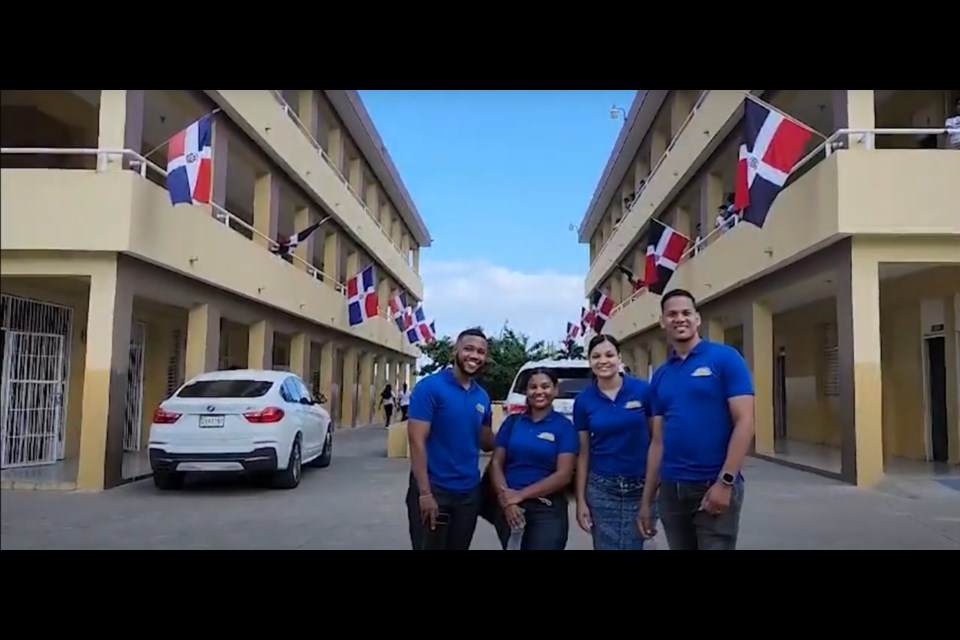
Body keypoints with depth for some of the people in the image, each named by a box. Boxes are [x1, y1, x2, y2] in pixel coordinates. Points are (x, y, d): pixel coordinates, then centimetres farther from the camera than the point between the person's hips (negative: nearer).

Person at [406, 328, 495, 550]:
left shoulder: (482, 397, 8)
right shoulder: (430, 387, -11)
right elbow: (417, 441, -16)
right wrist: (425, 493, -21)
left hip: (469, 493, 6)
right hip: (433, 490, -6)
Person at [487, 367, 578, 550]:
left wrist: (521, 495, -14)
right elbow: (496, 463, 4)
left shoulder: (564, 426, -3)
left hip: (547, 510, -3)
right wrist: (506, 498, -12)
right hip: (508, 507, 3)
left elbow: (564, 475, -9)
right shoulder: (512, 421, 6)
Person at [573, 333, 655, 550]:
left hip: (641, 487, -1)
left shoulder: (643, 390, -6)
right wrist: (580, 500, 2)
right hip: (601, 489, 1)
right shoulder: (583, 400, -1)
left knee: (633, 546, 8)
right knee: (606, 546, 6)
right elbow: (583, 453, 4)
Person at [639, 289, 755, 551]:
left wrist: (725, 481, -17)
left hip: (714, 485, -5)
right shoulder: (660, 375, 11)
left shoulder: (725, 358, -4)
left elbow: (744, 422, -10)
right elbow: (658, 440, 12)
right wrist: (647, 499, 10)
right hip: (670, 489, 5)